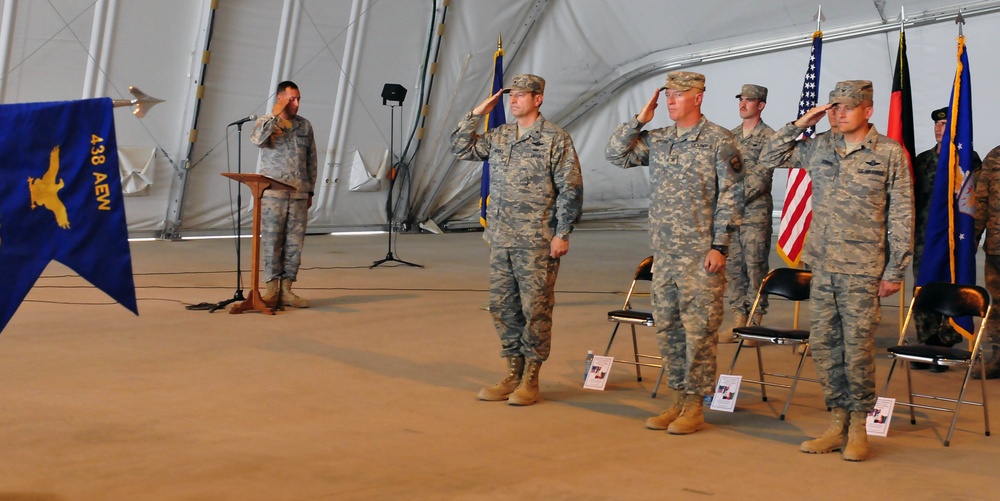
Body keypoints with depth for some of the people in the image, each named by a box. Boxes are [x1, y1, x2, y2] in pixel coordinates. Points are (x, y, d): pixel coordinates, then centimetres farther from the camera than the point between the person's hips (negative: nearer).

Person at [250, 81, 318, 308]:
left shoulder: (305, 125, 12)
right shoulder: (266, 122, 4)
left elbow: (311, 160, 15)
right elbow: (257, 139, -20)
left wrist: (310, 191, 13)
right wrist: (275, 114, -15)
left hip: (299, 193, 3)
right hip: (273, 193, -3)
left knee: (295, 242, 2)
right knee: (272, 240, -3)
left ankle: (286, 289, 8)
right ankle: (271, 288, 2)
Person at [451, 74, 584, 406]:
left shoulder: (556, 139, -6)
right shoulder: (498, 137, 11)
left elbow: (571, 189, -8)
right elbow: (460, 148, 16)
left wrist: (561, 234, -12)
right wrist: (477, 113, 7)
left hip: (537, 242, -6)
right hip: (501, 240, 6)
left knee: (535, 309, 0)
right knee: (502, 307, 10)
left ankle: (530, 380, 10)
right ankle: (513, 374, 21)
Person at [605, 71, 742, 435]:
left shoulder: (720, 141, -6)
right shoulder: (656, 140, 11)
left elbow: (730, 196, -8)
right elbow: (615, 155, 11)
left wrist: (719, 245, -13)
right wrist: (639, 119, 2)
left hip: (701, 254, -6)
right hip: (664, 252, 6)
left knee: (699, 330, -1)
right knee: (667, 328, 10)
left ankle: (695, 407, 9)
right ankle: (678, 400, 21)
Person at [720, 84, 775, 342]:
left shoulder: (768, 137, -5)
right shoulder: (731, 136, 15)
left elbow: (761, 177, -13)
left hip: (755, 212, -6)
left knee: (755, 267, -3)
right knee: (732, 267, 8)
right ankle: (738, 321, 15)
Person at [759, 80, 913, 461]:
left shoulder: (890, 153, -3)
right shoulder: (819, 148, 8)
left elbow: (901, 216, -3)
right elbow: (769, 158, 16)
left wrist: (895, 271, -6)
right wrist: (799, 125, 3)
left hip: (862, 269, -4)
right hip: (823, 265, 5)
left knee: (857, 347, -1)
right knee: (823, 344, 7)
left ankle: (858, 427, 12)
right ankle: (839, 421, 19)